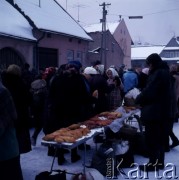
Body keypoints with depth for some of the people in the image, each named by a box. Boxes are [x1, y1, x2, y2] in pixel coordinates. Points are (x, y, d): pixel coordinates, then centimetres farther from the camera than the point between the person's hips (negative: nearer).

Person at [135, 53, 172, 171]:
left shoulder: (158, 73, -18)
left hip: (154, 112, -10)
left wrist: (138, 99, -4)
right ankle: (159, 162, 26)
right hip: (162, 111, 10)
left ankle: (153, 164, 9)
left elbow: (148, 92, -20)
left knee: (152, 139, 0)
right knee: (160, 138, 16)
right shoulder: (164, 72, 13)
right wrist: (142, 98, 2)